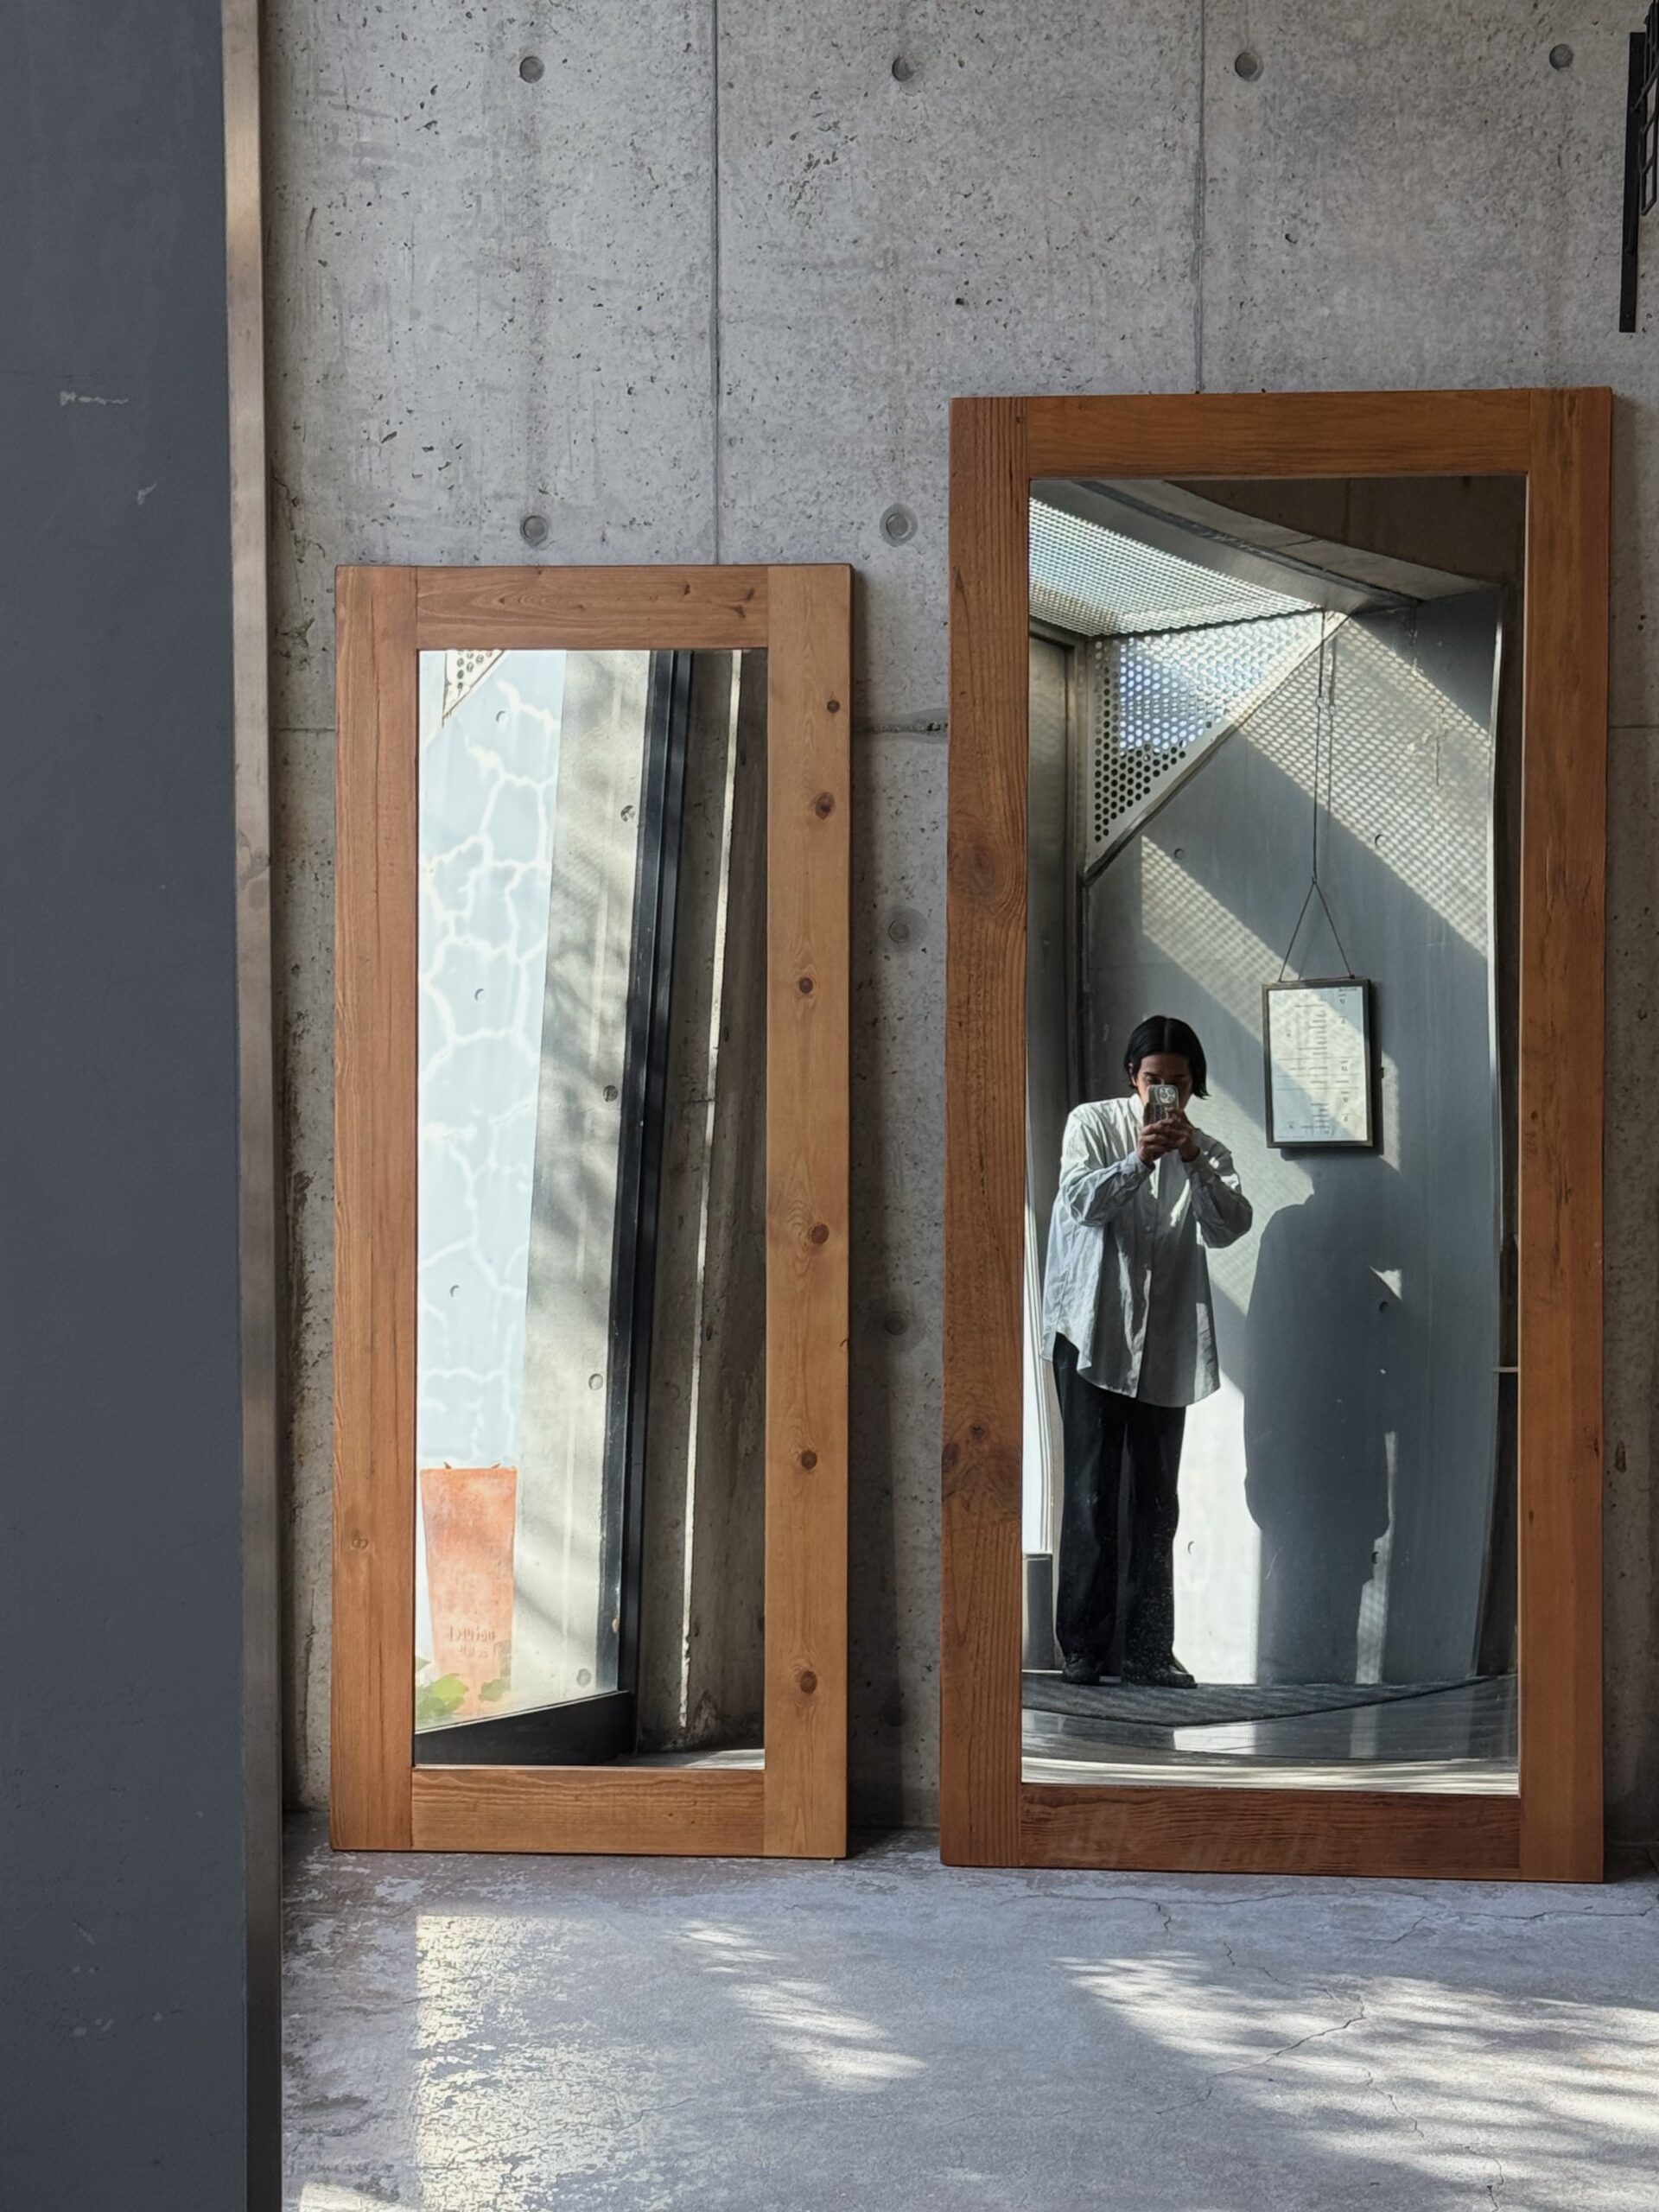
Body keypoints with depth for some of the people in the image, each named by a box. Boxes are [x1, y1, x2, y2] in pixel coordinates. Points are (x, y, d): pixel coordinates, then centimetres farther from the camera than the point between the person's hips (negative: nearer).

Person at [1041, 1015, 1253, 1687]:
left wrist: (1194, 1162, -21)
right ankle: (1083, 1647, -1)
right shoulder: (1092, 1124, 2)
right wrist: (1138, 1161, -27)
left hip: (1164, 1344, 3)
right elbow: (1082, 1201, -12)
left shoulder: (1207, 1152, 9)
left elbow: (1231, 1226, -7)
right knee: (1092, 1490, -4)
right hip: (1092, 1334, -3)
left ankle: (1148, 1648, 6)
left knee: (1157, 1497, 3)